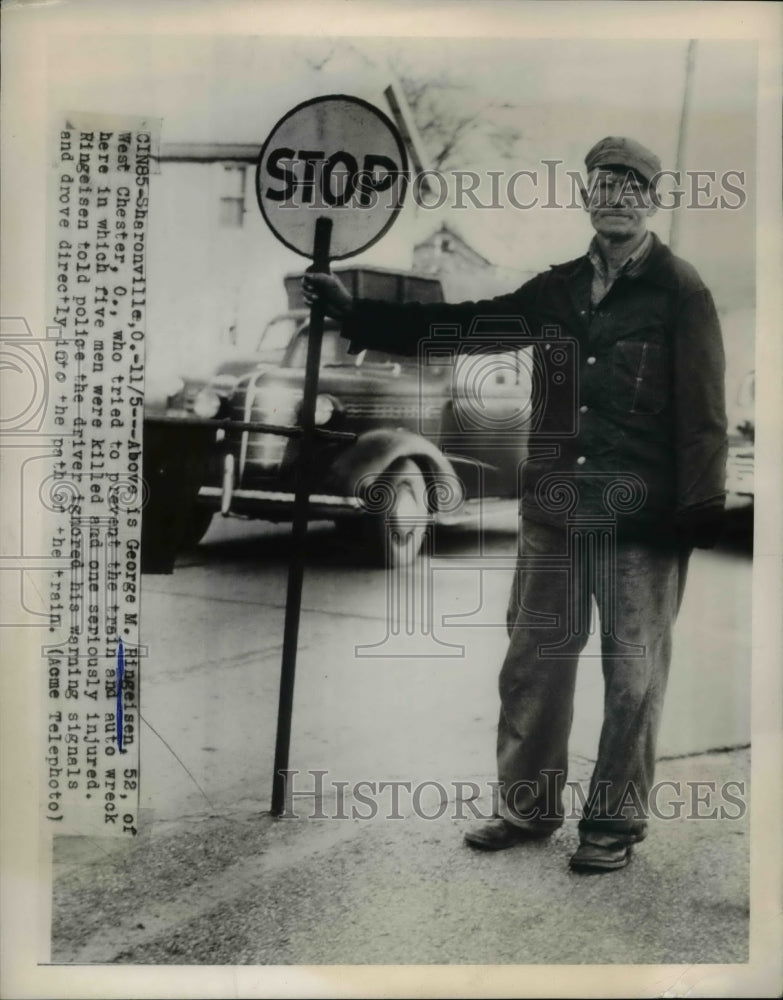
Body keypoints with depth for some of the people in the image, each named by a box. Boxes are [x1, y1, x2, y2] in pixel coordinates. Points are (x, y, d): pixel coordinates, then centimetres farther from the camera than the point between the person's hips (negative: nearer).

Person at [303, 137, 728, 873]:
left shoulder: (679, 291, -2)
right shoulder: (559, 289, 12)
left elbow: (702, 410, -5)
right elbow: (465, 324, 13)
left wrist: (700, 506, -11)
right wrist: (354, 311, 9)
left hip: (642, 516, -4)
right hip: (554, 509, 5)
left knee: (633, 673, 6)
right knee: (533, 660, 10)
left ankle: (615, 822, 23)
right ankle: (527, 806, 27)